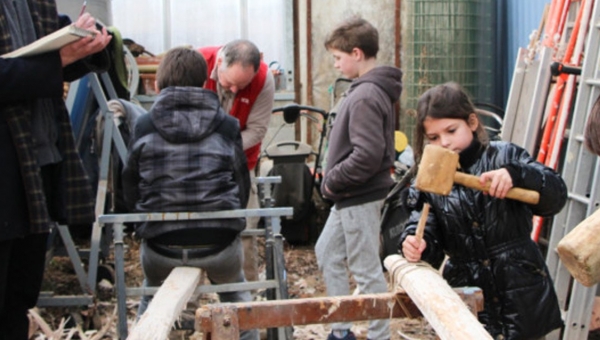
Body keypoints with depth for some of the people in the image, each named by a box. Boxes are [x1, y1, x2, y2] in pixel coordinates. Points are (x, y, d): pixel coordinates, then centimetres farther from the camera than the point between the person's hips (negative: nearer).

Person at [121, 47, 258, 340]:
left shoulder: (144, 128, 1)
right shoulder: (226, 126, 2)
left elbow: (130, 189, 6)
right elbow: (242, 185, 7)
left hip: (160, 246, 0)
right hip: (219, 242, 0)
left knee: (153, 296, 30)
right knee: (234, 292, 30)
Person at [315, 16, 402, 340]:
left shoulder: (365, 96, -21)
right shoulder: (374, 89, 10)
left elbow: (367, 156, -28)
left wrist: (331, 181, -15)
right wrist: (335, 181, 9)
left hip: (359, 197, -11)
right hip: (353, 195, 11)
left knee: (366, 270, 0)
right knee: (327, 253, 20)